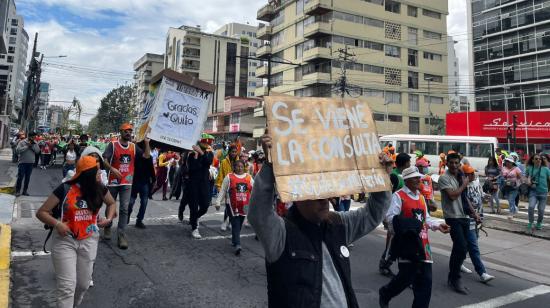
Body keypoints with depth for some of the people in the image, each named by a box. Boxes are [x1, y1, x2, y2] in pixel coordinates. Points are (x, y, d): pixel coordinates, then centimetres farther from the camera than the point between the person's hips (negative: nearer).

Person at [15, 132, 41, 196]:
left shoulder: (35, 143, 7)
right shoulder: (22, 142, -4)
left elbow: (38, 150, -4)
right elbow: (18, 150, -16)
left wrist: (32, 145, -14)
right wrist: (27, 146, -16)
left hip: (31, 163, 4)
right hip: (22, 162, -4)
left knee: (27, 178, 8)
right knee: (20, 177, -3)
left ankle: (25, 190, 17)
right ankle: (17, 191, 4)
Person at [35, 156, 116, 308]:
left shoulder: (99, 189, -2)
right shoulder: (65, 189, -13)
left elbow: (111, 203, 18)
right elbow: (41, 212, -7)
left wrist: (109, 218, 0)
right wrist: (57, 224, -23)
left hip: (88, 241, 4)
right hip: (65, 240, -4)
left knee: (84, 284, 13)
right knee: (67, 286, -7)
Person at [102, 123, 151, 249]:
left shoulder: (134, 146, 5)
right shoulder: (113, 145, -6)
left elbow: (147, 156, 2)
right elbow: (104, 159, -11)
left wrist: (147, 143, -11)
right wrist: (112, 169, -26)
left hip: (127, 183, 2)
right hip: (113, 181, -2)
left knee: (124, 209, -5)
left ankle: (121, 235, -4)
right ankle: (107, 228, 35)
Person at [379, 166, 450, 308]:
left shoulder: (421, 197, 18)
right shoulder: (398, 196, -7)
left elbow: (426, 219, 22)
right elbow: (391, 218, -14)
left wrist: (438, 225, 5)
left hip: (422, 242, 8)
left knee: (425, 280, 6)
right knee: (407, 276, -4)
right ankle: (385, 293, 23)